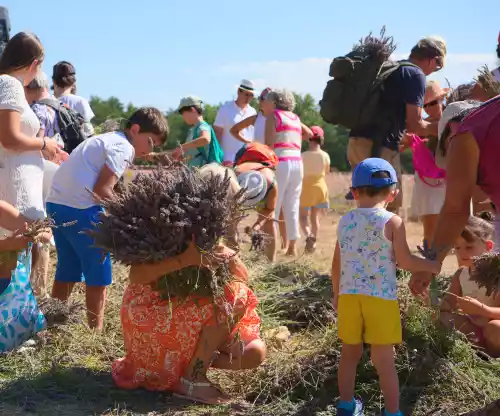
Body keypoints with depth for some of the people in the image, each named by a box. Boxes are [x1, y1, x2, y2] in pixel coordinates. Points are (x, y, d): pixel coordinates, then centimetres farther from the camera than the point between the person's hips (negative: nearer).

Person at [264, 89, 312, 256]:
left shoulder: (273, 116, 1)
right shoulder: (295, 118, 18)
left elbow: (269, 145, -9)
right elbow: (309, 133, 36)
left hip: (281, 163, -6)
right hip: (297, 163, 6)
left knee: (273, 207, -4)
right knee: (292, 208, 9)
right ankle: (292, 247, 11)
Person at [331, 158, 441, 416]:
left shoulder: (344, 222, 6)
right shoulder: (392, 222, -7)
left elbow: (336, 265, 11)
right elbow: (404, 261, -7)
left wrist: (337, 294, 26)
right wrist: (432, 266, 11)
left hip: (349, 296, 4)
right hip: (381, 298, -4)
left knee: (350, 353, 18)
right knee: (384, 361, 4)